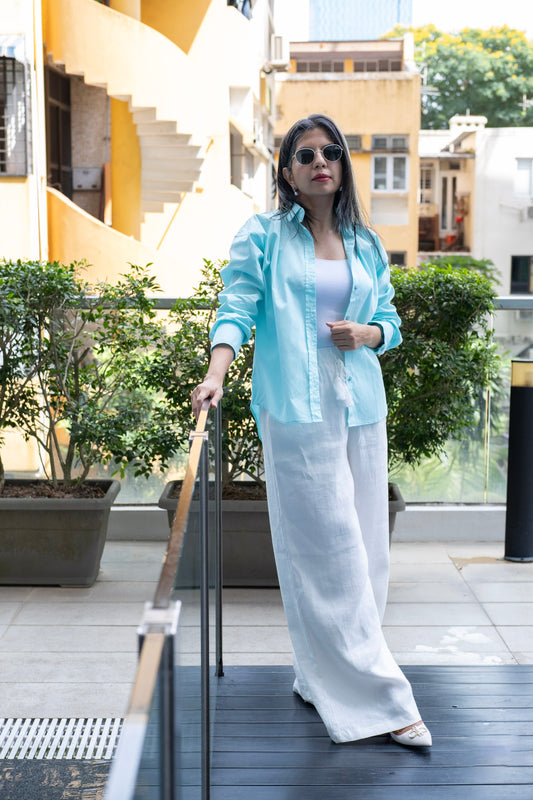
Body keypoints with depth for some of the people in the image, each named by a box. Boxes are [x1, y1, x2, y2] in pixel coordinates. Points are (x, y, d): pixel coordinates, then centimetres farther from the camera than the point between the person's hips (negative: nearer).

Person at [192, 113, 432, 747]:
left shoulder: (365, 245, 16)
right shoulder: (262, 237, 4)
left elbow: (391, 322, 19)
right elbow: (236, 311, -4)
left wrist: (366, 333, -3)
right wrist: (215, 374, -19)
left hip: (361, 409, 5)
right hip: (296, 410, -5)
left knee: (362, 546, 6)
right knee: (327, 549, -6)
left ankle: (322, 677, 19)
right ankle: (373, 694, 0)